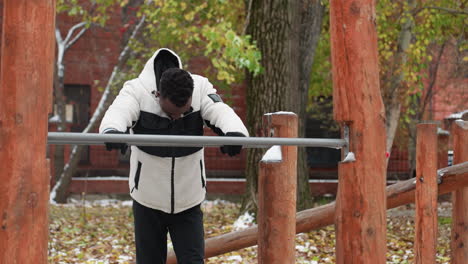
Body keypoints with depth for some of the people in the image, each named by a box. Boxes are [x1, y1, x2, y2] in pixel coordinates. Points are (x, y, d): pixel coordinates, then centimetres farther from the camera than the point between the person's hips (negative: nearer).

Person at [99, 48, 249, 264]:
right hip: (147, 199, -1)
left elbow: (221, 112, -29)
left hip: (189, 201, 1)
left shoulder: (201, 89, -14)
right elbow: (119, 111, -37)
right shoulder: (137, 91, -19)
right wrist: (112, 130, -62)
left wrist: (235, 132, -54)